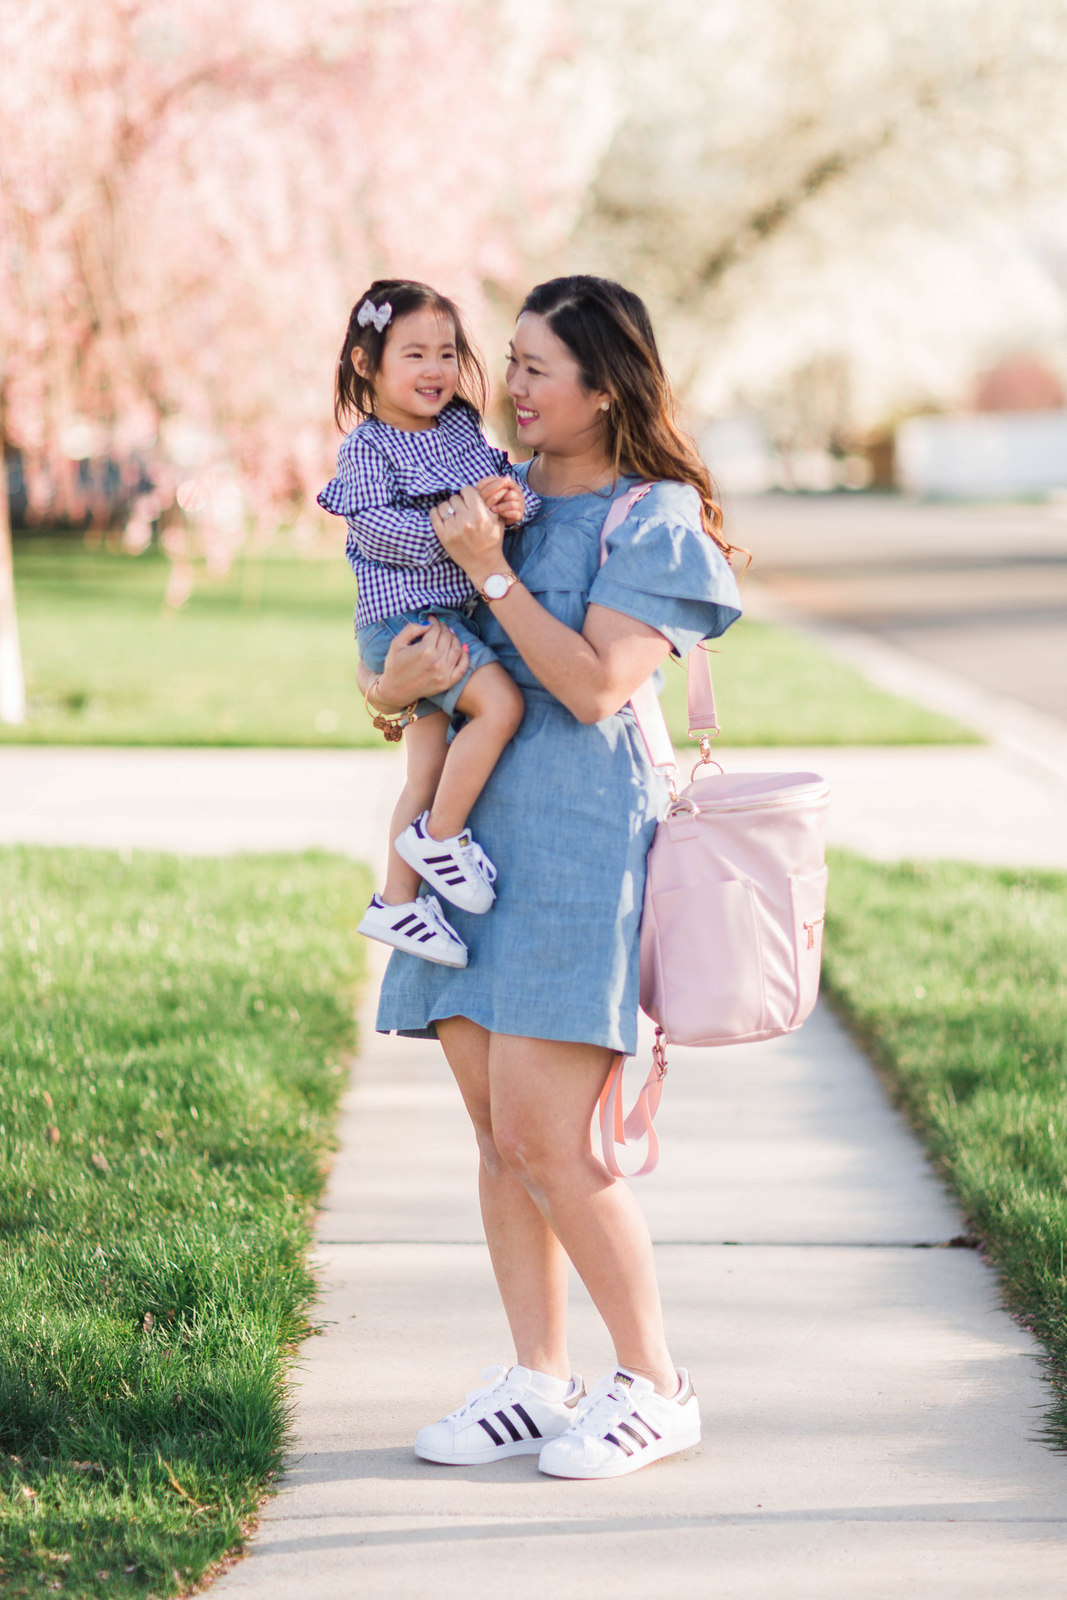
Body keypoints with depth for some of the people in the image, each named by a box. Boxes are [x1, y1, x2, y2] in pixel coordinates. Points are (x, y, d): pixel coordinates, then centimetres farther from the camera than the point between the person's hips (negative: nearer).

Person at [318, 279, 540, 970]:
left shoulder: (463, 429, 11)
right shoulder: (368, 447, -9)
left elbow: (507, 482, 7)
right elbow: (371, 525, -19)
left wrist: (515, 500, -17)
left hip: (452, 616, 8)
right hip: (401, 616, -8)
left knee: (429, 771, 10)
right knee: (501, 702, -23)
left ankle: (396, 903, 18)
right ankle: (440, 835, -8)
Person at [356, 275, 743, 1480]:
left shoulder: (655, 521, -3)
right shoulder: (498, 498, 17)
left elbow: (597, 684, -15)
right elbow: (389, 670, 18)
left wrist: (492, 572, -12)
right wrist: (399, 680, -5)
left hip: (581, 844, -7)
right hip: (474, 836, 7)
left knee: (543, 1135, -11)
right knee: (497, 1136, 7)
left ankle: (656, 1387, 2)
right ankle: (537, 1383, 15)